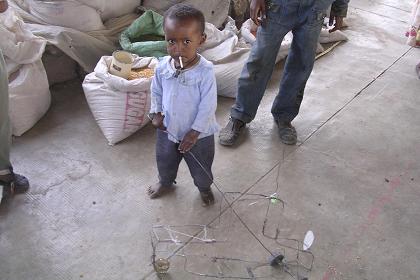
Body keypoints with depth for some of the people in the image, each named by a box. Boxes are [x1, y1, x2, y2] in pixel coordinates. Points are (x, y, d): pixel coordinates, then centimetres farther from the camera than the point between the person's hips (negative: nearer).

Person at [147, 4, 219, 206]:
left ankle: (204, 187, 53)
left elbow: (208, 106, -22)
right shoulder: (163, 66, -14)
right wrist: (156, 113, -6)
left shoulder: (205, 72, -28)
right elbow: (156, 91, 5)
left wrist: (195, 132, -19)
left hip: (198, 134, -4)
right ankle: (165, 182, 60)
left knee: (200, 167, 21)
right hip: (167, 129, 4)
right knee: (164, 161, 28)